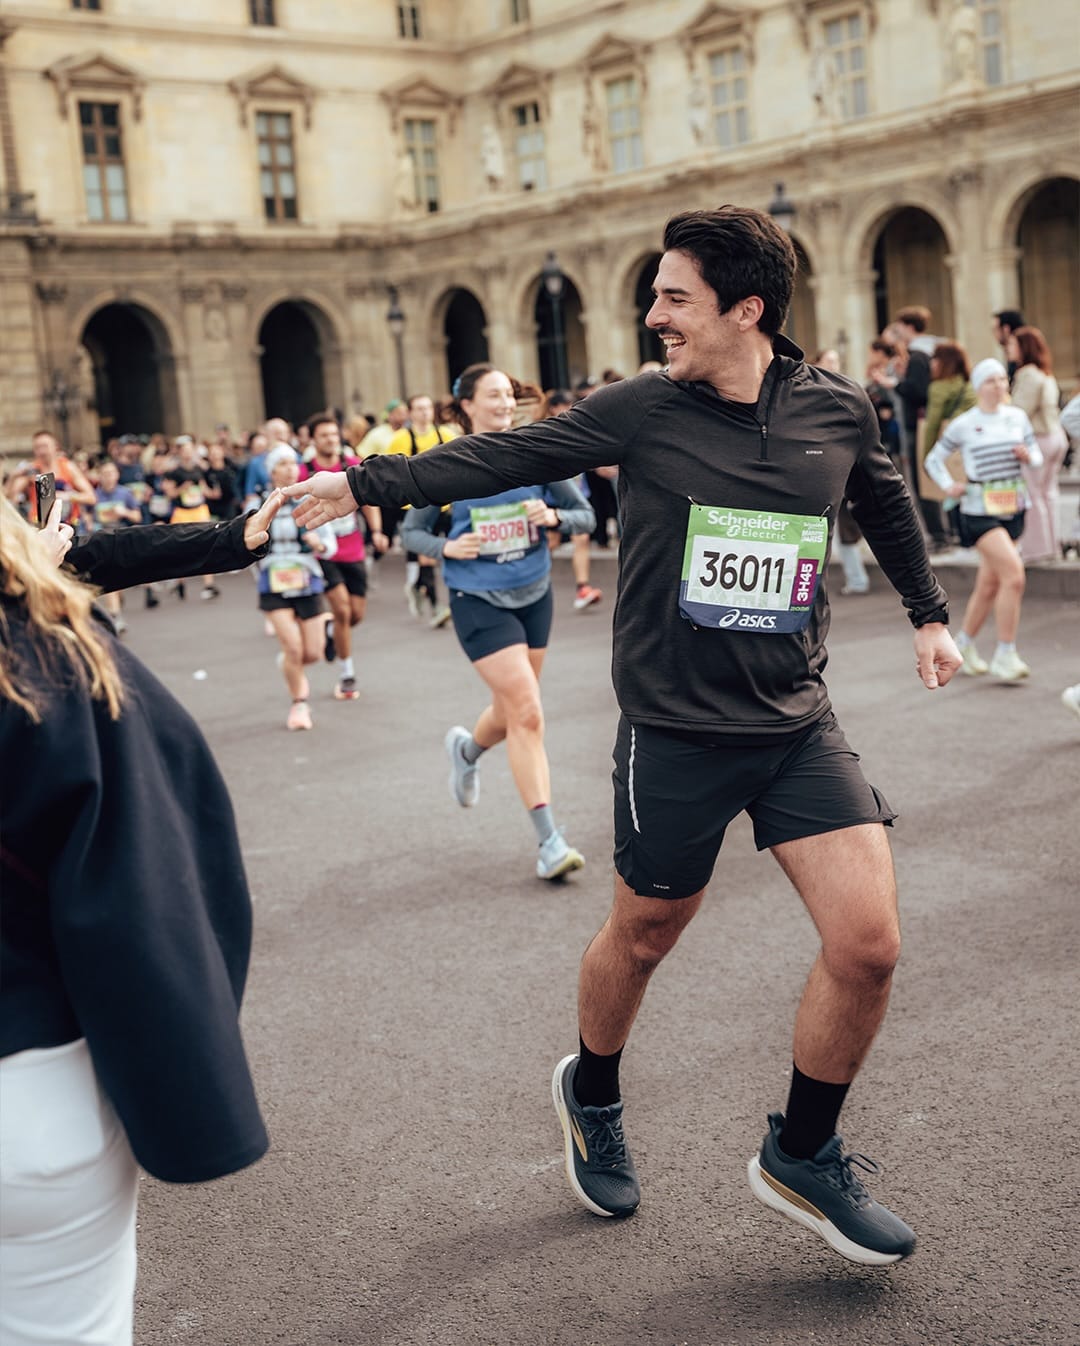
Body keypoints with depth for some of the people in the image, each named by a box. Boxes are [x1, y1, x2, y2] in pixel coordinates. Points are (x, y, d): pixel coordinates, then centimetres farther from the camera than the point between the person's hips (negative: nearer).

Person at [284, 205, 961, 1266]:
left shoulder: (837, 411, 0)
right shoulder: (643, 410, -8)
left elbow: (884, 502, 20)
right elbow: (503, 458, -7)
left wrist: (929, 612, 24)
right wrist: (364, 485, -11)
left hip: (797, 723, 3)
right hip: (675, 732, -2)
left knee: (867, 946, -6)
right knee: (642, 936, 12)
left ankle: (800, 1158, 19)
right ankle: (591, 1098, 44)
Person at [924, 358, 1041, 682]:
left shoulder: (1017, 417, 7)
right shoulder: (963, 425, -3)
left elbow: (1037, 456, 14)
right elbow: (934, 459, 7)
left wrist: (1028, 455, -9)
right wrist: (948, 486, -9)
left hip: (1012, 507, 5)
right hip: (979, 511, -5)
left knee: (989, 584, 11)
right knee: (1014, 574, -19)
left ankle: (965, 645, 30)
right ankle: (1005, 655, -11)